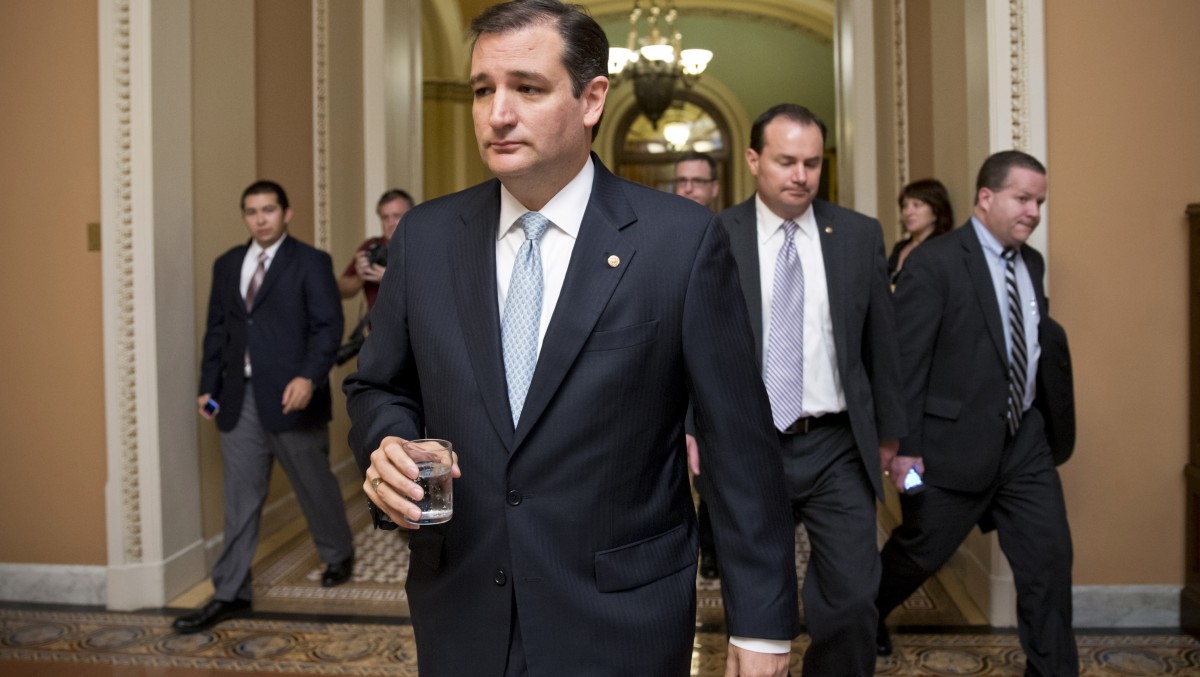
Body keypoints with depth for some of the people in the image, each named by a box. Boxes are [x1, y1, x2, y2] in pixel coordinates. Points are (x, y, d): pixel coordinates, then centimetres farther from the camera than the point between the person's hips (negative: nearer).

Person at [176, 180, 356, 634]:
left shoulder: (311, 263, -4)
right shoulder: (227, 265, 13)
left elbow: (328, 327, -11)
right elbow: (216, 330, 15)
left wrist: (308, 378, -24)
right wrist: (209, 385, 8)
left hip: (291, 397, -4)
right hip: (240, 399, 5)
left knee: (315, 485, 11)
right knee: (240, 499, 7)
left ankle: (338, 555, 36)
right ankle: (230, 594, 15)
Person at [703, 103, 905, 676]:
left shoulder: (861, 235, 5)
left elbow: (880, 342, 9)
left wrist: (888, 432, 13)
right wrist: (686, 429, -4)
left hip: (837, 449, 2)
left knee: (852, 599, 0)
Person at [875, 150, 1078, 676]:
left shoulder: (1032, 263, 8)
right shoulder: (934, 263, -15)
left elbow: (1036, 345, 14)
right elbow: (903, 362, -16)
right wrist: (901, 448, -16)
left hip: (1024, 441, 6)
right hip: (954, 445, -6)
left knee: (1050, 558, 5)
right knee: (917, 554, 12)